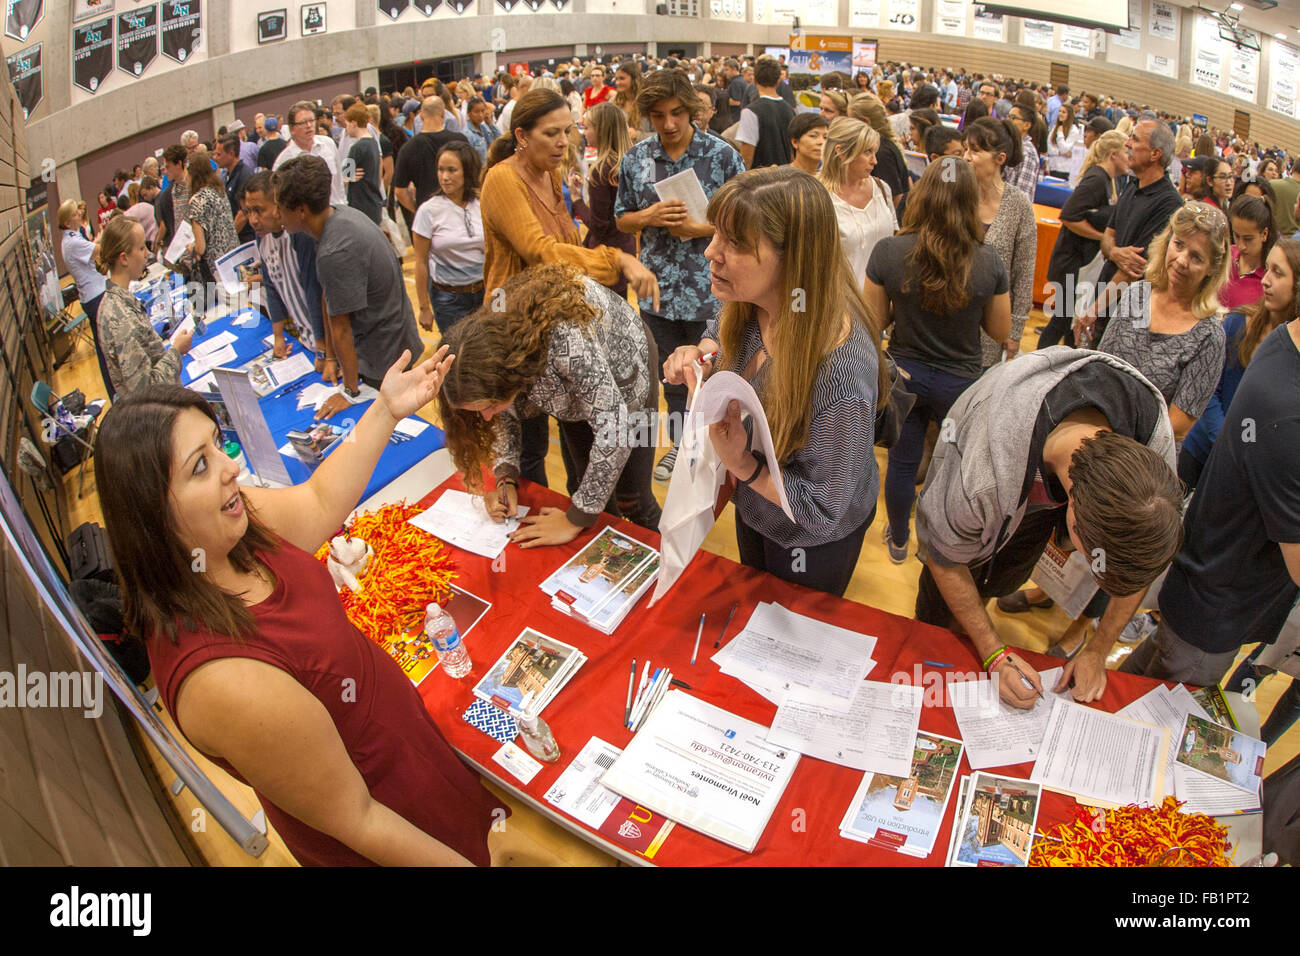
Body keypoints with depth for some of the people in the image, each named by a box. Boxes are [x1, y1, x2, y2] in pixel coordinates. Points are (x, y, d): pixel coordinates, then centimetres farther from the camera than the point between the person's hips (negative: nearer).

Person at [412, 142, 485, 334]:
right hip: (449, 298, -3)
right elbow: (421, 262, -5)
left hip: (484, 291, 3)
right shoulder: (429, 210, -9)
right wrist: (424, 308, -5)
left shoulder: (481, 205, -1)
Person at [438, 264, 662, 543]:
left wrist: (575, 521, -35)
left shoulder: (566, 341, -47)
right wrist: (506, 478, -21)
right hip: (573, 388, 5)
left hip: (623, 376, -5)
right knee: (583, 484, 12)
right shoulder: (489, 334, -26)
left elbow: (615, 428, -41)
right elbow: (506, 416, -7)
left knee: (630, 498, 3)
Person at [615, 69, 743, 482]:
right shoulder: (635, 158, 1)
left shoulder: (721, 155, -8)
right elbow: (622, 220, 9)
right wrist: (650, 217, -13)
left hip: (710, 290, -3)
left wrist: (700, 228, -19)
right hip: (658, 289, 4)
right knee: (671, 373, 18)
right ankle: (680, 443, 38)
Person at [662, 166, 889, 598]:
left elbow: (821, 511, -32)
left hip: (813, 537, -6)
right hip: (753, 500, 7)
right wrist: (700, 353, -17)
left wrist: (743, 465, -44)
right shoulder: (752, 302, -23)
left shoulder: (841, 373, -44)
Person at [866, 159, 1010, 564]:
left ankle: (898, 540, 39)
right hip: (960, 382, 0)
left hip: (904, 375, 1)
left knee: (902, 461, 18)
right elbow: (1001, 331, -4)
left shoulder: (888, 252, -19)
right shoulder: (989, 261, -17)